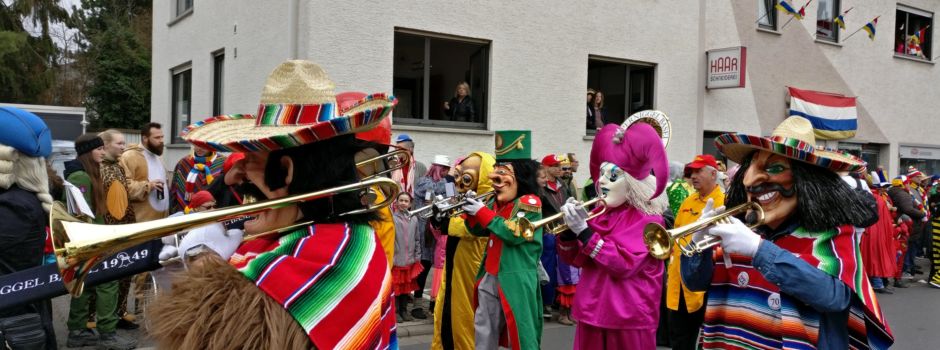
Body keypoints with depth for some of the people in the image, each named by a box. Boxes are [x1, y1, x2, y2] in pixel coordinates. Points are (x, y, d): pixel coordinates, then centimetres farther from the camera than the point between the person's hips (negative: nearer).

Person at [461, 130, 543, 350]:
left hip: (515, 281, -8)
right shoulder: (496, 202, 12)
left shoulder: (530, 202, -12)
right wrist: (470, 213, -2)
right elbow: (479, 230, 18)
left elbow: (513, 233, -24)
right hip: (489, 278, 8)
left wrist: (483, 212, -19)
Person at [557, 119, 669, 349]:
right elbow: (574, 259, 10)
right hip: (593, 313, 6)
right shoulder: (600, 213, 8)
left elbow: (623, 264, -22)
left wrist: (584, 231, -23)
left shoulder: (648, 220, -10)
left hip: (628, 319, -6)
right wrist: (569, 229, -8)